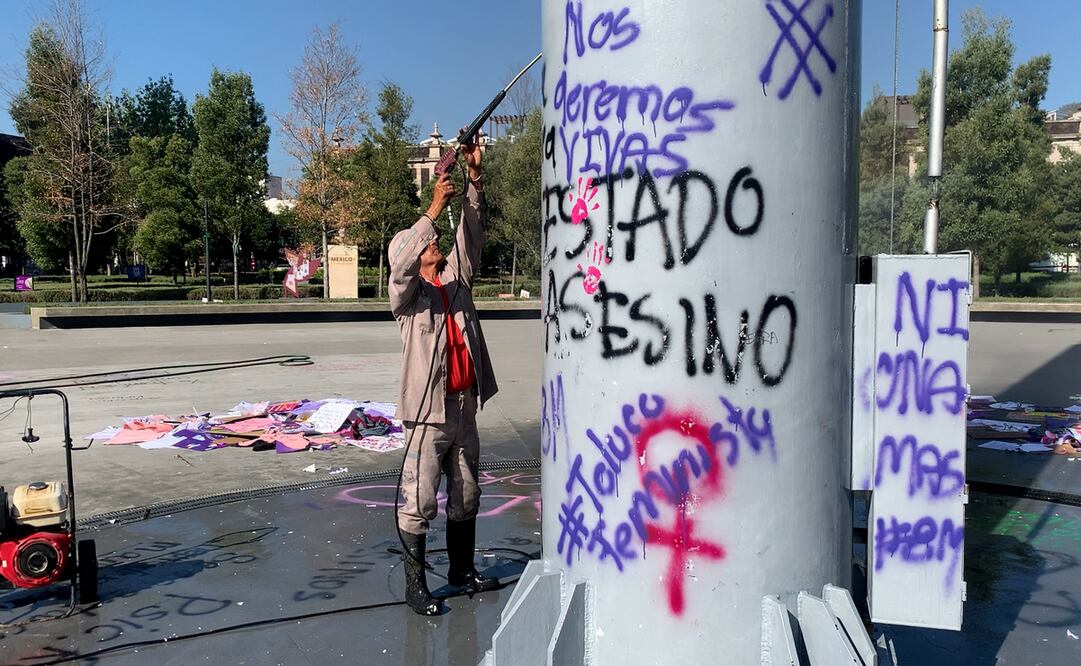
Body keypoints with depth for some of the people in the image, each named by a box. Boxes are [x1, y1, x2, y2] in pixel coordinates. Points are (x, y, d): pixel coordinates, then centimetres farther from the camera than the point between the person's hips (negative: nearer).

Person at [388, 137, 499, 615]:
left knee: (466, 496, 16)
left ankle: (462, 571, 31)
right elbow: (403, 266, -25)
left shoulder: (456, 278, 12)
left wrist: (475, 176, -7)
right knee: (419, 501, 0)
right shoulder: (405, 291, -3)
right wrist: (434, 209, -28)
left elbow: (473, 231, 4)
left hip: (465, 406, 6)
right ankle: (415, 584, 12)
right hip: (429, 409, -6)